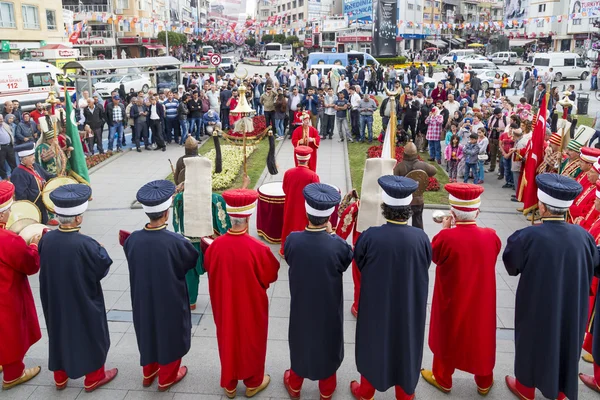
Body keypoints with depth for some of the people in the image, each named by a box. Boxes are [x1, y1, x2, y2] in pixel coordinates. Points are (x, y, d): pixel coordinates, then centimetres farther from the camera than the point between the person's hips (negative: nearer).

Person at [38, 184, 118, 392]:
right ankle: (93, 377, 32)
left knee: (60, 333, 23)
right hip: (84, 301, -5)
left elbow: (44, 265, 4)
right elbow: (103, 267, -18)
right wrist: (101, 250, -1)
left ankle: (60, 377, 40)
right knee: (90, 335, 16)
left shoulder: (46, 239, -14)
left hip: (55, 300, 5)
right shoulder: (85, 244, -30)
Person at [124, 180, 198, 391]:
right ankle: (167, 377, 38)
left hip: (143, 298, 4)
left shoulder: (132, 239, -18)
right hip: (170, 299, -4)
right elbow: (193, 261, -9)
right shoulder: (176, 242, -29)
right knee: (169, 335, 19)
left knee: (148, 332, 26)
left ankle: (149, 372, 46)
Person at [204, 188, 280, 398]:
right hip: (251, 306, -3)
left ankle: (229, 384, 39)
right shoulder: (258, 248, -28)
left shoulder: (216, 245, -18)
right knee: (251, 341, 20)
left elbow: (209, 268, 2)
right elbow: (271, 275, -11)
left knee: (228, 340, 22)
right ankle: (253, 382, 39)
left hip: (225, 305, 3)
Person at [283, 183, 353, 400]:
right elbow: (346, 262, -7)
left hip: (301, 304, 1)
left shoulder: (292, 240, -25)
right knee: (327, 342, 23)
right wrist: (330, 234, -3)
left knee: (300, 340, 25)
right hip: (329, 306, -1)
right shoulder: (337, 244, -29)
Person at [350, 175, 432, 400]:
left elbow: (359, 264, -5)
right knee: (406, 346, 23)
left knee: (373, 345, 21)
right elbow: (424, 267, -2)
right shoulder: (421, 238, -21)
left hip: (377, 304, -1)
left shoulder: (369, 236, -24)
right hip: (410, 306, 1)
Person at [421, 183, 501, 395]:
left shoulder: (446, 237, -27)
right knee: (482, 337, 22)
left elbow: (434, 255, -7)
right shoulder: (490, 236, -16)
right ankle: (484, 382, 40)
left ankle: (442, 379, 38)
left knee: (447, 337, 19)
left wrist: (444, 229, 0)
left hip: (451, 300, -3)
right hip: (481, 301, 3)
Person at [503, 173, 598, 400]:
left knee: (533, 341, 19)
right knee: (565, 341, 24)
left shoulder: (528, 236, -27)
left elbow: (510, 264, -9)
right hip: (572, 305, 3)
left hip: (537, 304, -3)